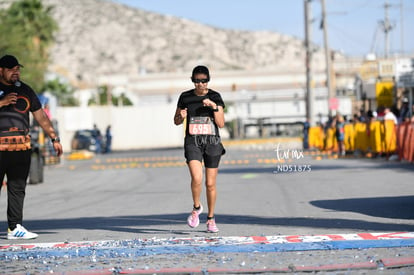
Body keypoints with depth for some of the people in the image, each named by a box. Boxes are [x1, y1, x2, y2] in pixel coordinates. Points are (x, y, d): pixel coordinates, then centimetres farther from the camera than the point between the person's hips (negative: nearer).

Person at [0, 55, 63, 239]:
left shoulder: (25, 90, 17)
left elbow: (40, 116, 19)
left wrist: (54, 138, 13)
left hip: (22, 147, 4)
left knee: (17, 188, 2)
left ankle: (15, 228, 2)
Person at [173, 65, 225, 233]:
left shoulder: (215, 97, 1)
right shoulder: (185, 97, 3)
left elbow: (221, 124, -3)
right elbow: (176, 121, 12)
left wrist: (214, 106, -15)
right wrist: (181, 116, -11)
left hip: (212, 142, 0)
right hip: (193, 142, 0)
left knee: (210, 183, 4)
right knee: (197, 178, -21)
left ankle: (211, 219, 20)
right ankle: (196, 208, 5)